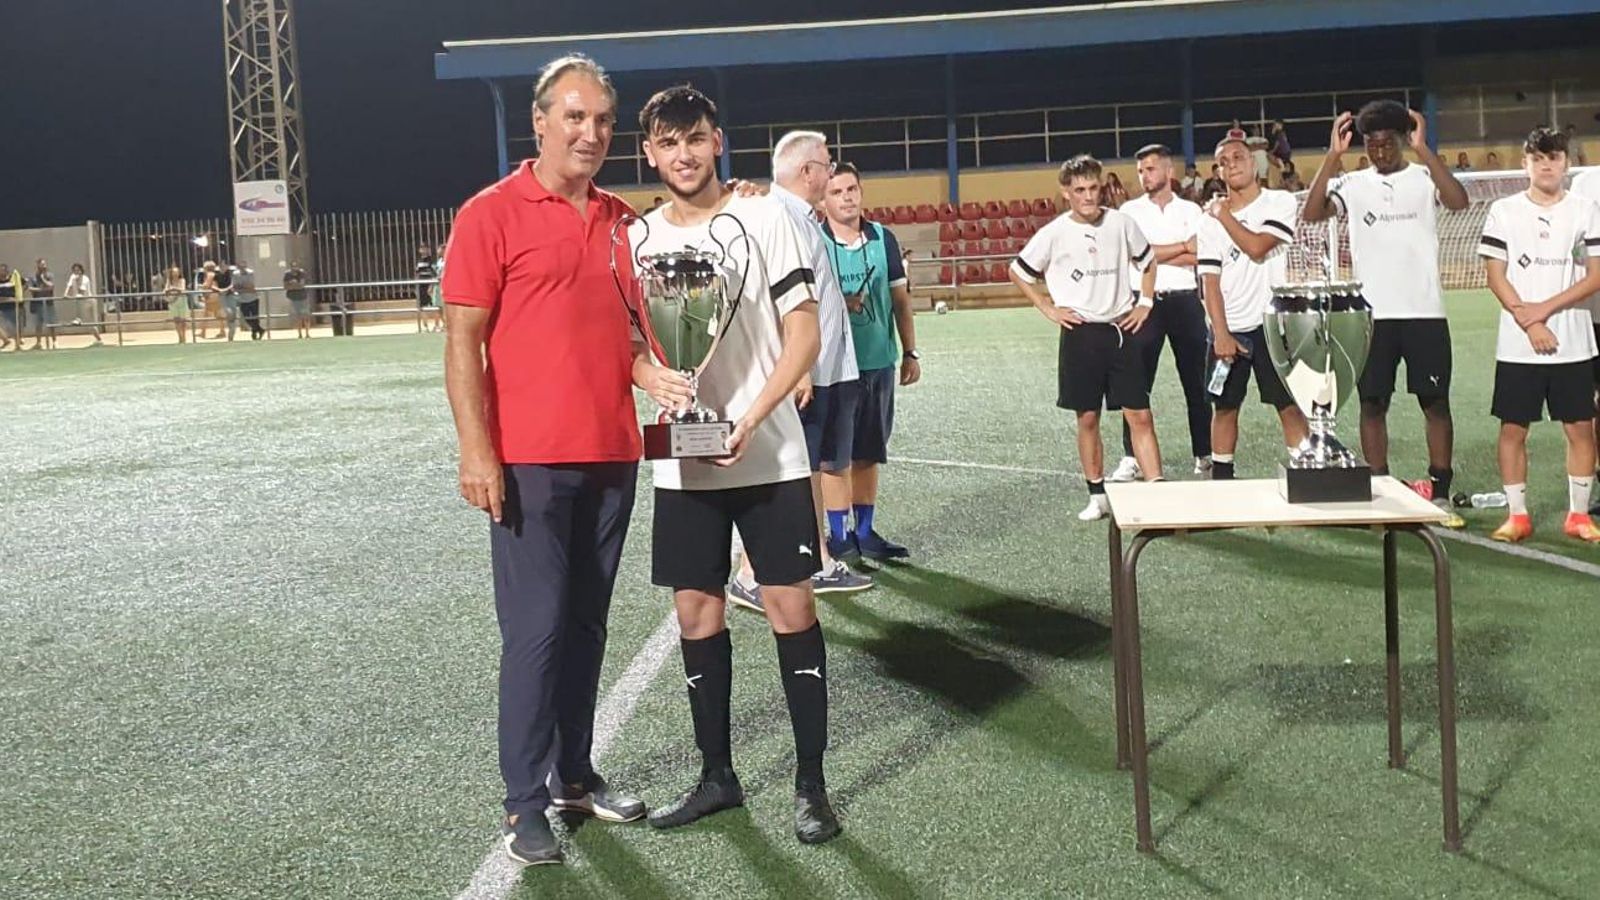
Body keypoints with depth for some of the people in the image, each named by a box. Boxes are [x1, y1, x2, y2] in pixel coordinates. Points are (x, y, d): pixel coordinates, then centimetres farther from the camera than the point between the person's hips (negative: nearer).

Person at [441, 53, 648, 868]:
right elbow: (463, 340, -7)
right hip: (530, 461, -5)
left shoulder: (623, 220, 12)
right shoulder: (492, 214, -4)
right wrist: (476, 450, -14)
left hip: (612, 458, 6)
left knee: (586, 625, 12)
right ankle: (524, 802, 9)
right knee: (536, 629, -2)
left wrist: (654, 375, 4)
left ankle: (574, 774, 25)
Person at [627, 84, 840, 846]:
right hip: (681, 461, 4)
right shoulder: (636, 239, 7)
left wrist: (753, 418, -17)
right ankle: (716, 775, 23)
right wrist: (652, 377, -12)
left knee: (790, 606, -2)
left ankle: (811, 783, 9)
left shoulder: (763, 219, -3)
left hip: (768, 454, -3)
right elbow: (627, 344, 11)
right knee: (696, 611, 8)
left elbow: (804, 333, -5)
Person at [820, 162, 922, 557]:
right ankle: (838, 536, 11)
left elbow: (900, 298, 12)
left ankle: (865, 532, 22)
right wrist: (838, 306, -21)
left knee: (869, 452, 12)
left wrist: (910, 352, 11)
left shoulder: (884, 238, 6)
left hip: (880, 361, 4)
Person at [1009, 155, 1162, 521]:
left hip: (1121, 330, 1)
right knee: (1088, 418, 6)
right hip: (1080, 334, -1)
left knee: (1140, 415, -2)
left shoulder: (1121, 223, 0)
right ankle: (1097, 497, 17)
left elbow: (1147, 261, 18)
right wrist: (1049, 309, 1)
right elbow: (1018, 272, 7)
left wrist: (1146, 302, 8)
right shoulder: (1054, 233, -5)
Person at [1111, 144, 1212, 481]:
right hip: (1146, 302, -1)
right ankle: (1131, 457, 3)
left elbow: (1198, 257, -7)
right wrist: (1183, 246, -6)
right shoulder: (1131, 210, 4)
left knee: (1196, 380, 6)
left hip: (1185, 301, 1)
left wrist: (1154, 255, -10)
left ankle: (1204, 453, 16)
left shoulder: (1190, 210, 6)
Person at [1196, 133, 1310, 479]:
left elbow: (1257, 248, -15)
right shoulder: (1210, 220, 5)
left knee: (1291, 406, -3)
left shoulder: (1280, 203, -1)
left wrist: (1225, 215, -4)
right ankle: (1221, 480, 15)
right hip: (1228, 329, 2)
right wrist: (1221, 333, -9)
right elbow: (1210, 281, -1)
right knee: (1224, 408, 7)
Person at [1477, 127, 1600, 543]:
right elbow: (1496, 276, 0)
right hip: (1517, 347, 0)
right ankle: (1517, 516, 12)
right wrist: (1529, 324, -10)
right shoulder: (1504, 211, 4)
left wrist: (1544, 309, -12)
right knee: (1513, 428, 1)